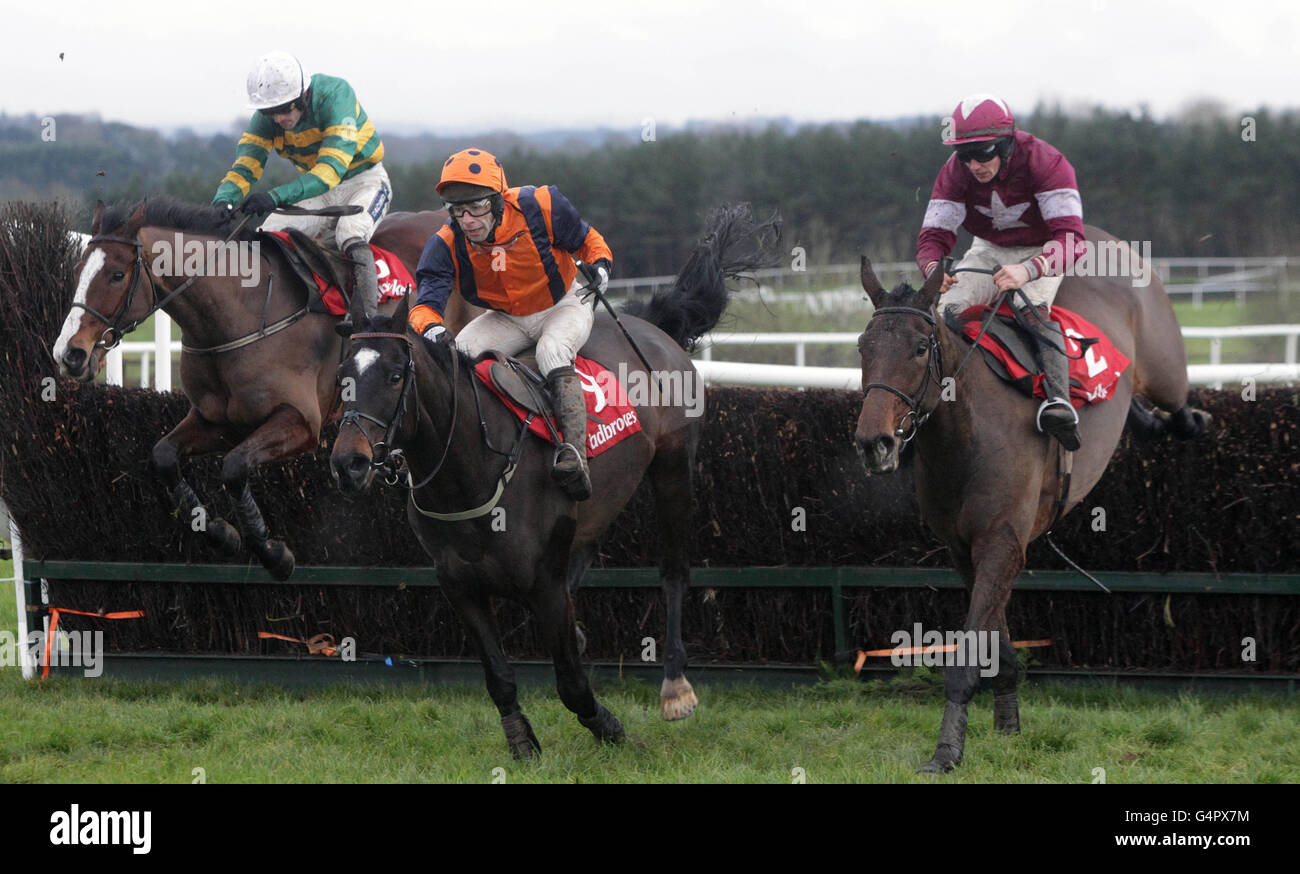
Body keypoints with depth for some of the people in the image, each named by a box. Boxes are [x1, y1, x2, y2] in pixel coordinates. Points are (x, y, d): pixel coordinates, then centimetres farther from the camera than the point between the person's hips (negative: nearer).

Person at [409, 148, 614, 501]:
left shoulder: (539, 207, -25)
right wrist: (431, 328, -50)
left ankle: (574, 454, -47)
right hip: (507, 319, 4)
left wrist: (599, 266, -25)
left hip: (563, 306, -4)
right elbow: (426, 302, -27)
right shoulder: (447, 244, -20)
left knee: (552, 351, -35)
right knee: (458, 355, -22)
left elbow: (586, 239, -5)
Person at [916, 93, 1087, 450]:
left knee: (1032, 312, -35)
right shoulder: (955, 173, -16)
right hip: (989, 252, 4)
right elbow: (933, 235, -16)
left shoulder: (1044, 163, -30)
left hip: (1040, 251, -4)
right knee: (949, 310, -22)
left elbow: (1070, 239, -38)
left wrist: (1027, 271, -57)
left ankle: (1060, 400, -44)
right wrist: (933, 268, -42)